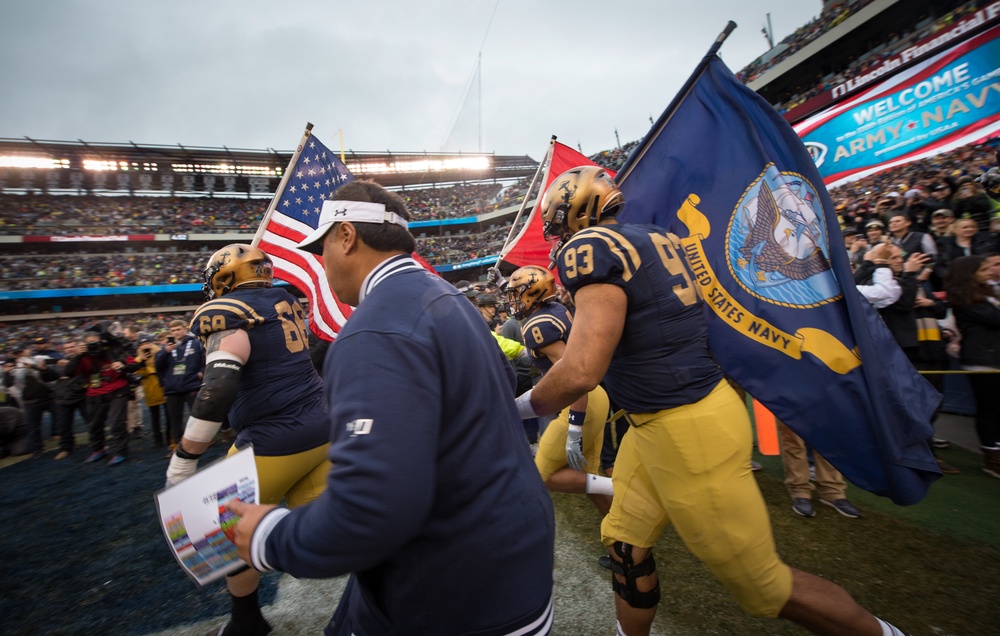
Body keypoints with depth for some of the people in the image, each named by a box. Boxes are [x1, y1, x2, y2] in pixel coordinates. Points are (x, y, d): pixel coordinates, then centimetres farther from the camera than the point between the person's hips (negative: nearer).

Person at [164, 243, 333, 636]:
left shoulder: (228, 314, -11)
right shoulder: (286, 303, 11)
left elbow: (219, 388, -23)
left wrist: (184, 459, -16)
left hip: (276, 442, -6)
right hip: (322, 429, 7)